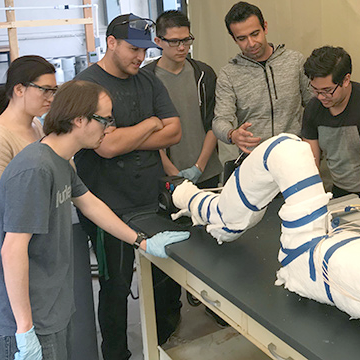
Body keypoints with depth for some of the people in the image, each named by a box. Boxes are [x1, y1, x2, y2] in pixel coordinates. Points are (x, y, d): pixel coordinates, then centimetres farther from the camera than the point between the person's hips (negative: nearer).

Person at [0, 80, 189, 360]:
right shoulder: (34, 170, -25)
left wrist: (143, 242, 20)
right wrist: (25, 330, -23)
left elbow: (90, 203, 19)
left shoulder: (60, 162, 7)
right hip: (31, 319, -9)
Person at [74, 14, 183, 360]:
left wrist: (126, 141, -12)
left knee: (168, 276, 16)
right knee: (116, 286, 9)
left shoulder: (148, 80, 9)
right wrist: (150, 124, -8)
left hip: (155, 199, 6)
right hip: (111, 207, -6)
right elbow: (107, 146, -23)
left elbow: (174, 131, 1)